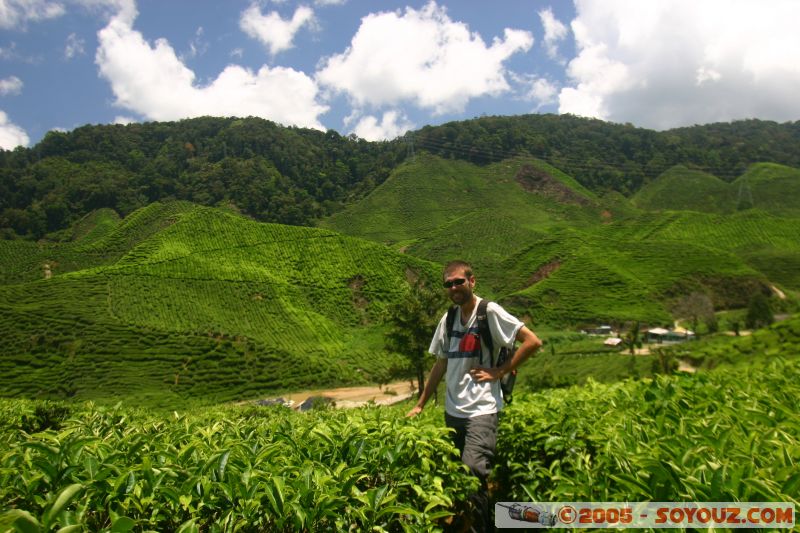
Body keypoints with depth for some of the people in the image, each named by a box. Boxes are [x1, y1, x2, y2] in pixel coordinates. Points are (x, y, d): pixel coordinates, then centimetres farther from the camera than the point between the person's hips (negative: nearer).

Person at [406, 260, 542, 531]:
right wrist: (420, 405, 15)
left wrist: (500, 371, -12)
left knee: (474, 472, -18)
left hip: (482, 410, -6)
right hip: (452, 411, 7)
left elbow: (533, 342, -12)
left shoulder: (489, 311, -9)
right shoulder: (448, 320, 8)